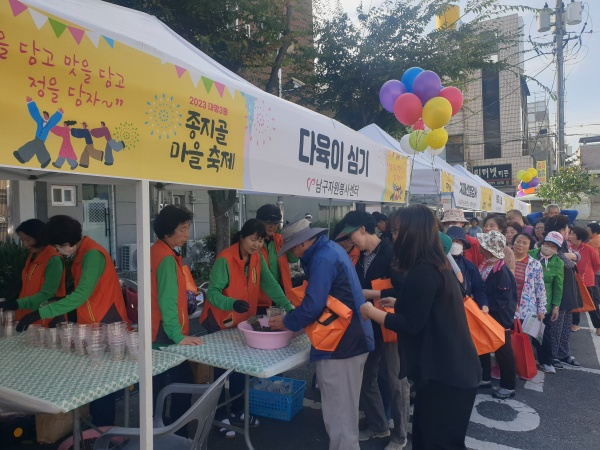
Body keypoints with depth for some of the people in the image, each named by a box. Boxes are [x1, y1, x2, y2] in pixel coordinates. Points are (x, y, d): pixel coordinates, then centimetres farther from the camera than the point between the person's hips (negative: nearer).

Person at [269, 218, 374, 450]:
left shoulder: (323, 258, -20)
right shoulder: (330, 248, 11)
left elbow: (313, 305, -24)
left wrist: (286, 322, -7)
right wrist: (292, 316, 12)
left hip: (340, 343, -11)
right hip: (351, 338, 11)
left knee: (339, 415, 3)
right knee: (344, 410, 24)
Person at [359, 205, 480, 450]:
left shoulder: (423, 272, -22)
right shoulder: (437, 266, 9)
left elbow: (411, 325, -22)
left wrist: (371, 312, -12)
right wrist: (399, 303, 21)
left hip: (444, 373, -10)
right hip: (452, 368, 10)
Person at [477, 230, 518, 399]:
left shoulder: (502, 271, -24)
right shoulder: (484, 265, 0)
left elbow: (503, 299, -24)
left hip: (499, 317, -8)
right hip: (485, 314, 8)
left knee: (503, 351, 6)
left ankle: (508, 386, 22)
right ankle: (485, 377, 36)